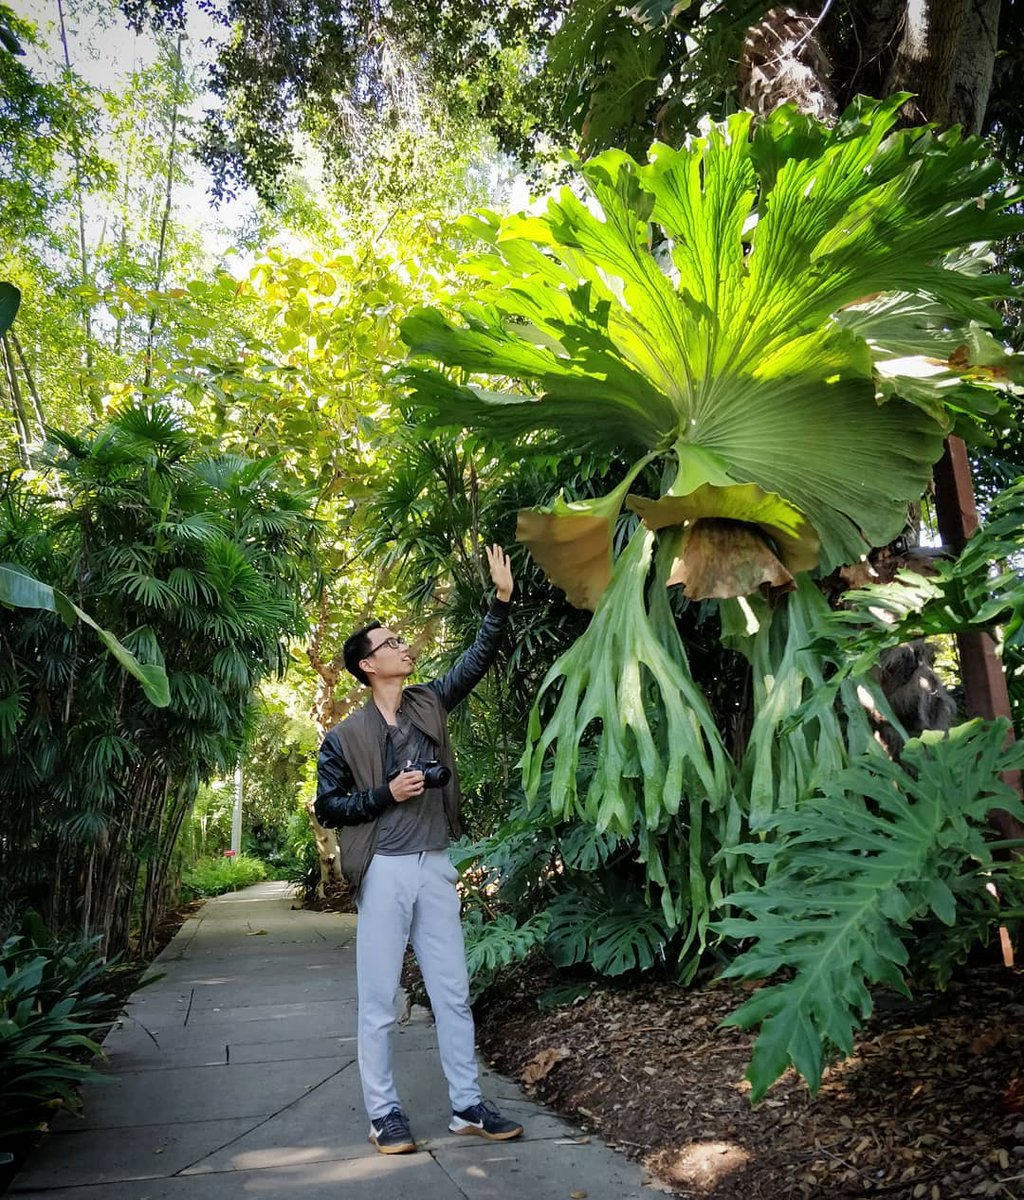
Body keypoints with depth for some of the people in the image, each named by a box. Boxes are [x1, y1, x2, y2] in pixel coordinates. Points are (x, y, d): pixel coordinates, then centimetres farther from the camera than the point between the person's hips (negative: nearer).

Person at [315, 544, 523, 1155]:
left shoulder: (430, 704, 7)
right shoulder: (346, 736, -3)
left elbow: (478, 661, 7)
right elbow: (327, 807, -1)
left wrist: (501, 600, -1)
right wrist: (385, 794, -14)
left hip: (436, 866, 4)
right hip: (384, 871, -4)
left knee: (454, 993, 10)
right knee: (379, 999, 5)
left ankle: (467, 1104, 22)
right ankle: (385, 1112, 20)